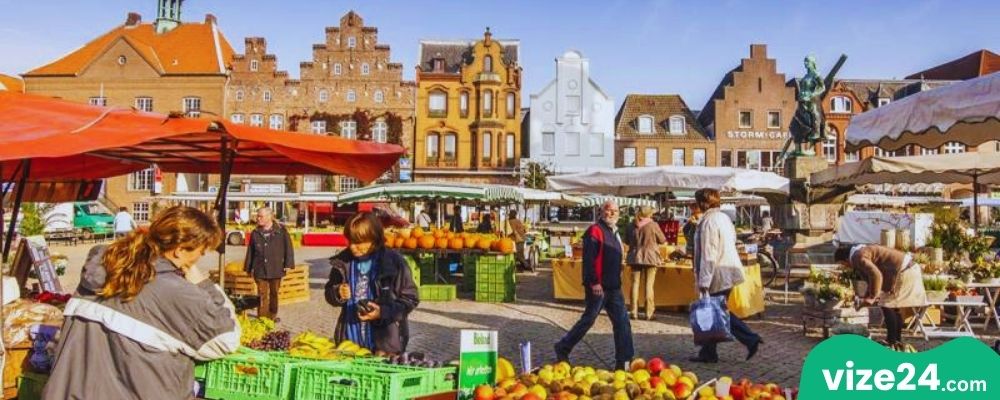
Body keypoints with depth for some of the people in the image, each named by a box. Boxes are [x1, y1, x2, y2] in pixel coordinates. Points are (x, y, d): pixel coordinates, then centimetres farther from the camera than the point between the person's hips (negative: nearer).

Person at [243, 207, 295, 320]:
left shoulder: (281, 230, -3)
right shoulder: (255, 233, 5)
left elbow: (288, 248, -2)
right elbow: (250, 251, 10)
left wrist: (288, 264, -8)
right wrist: (248, 267, 8)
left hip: (276, 269, -1)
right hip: (260, 270, 1)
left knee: (274, 293, 12)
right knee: (262, 294, 1)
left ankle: (272, 316, 28)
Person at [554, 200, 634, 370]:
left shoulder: (614, 232, 16)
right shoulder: (595, 231, -13)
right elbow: (588, 259, -21)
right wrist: (594, 282, -23)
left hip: (613, 287, 9)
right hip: (598, 287, -9)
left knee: (622, 322, 4)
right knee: (588, 320, 2)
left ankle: (624, 362, 8)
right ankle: (562, 348, 19)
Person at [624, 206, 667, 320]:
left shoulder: (633, 225, 1)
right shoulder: (653, 225, -10)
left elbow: (627, 241, 11)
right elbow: (662, 240, -1)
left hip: (635, 257, 3)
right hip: (650, 257, -3)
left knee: (635, 283, 8)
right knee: (649, 285, 3)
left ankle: (634, 312, 9)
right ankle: (649, 313, 4)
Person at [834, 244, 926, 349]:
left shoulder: (858, 257, -16)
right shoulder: (863, 250, 17)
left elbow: (875, 275, -27)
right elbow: (873, 274, 29)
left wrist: (872, 297, -18)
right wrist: (867, 295, 29)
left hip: (903, 272, -10)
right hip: (909, 269, 10)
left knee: (887, 306, -4)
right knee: (894, 308, 16)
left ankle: (891, 342, -1)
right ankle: (898, 340, 22)